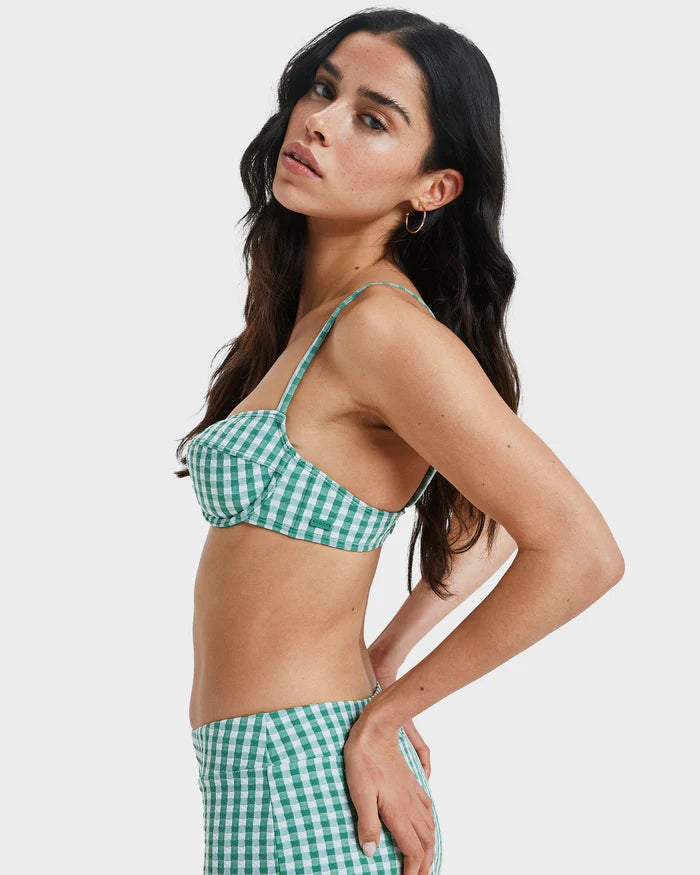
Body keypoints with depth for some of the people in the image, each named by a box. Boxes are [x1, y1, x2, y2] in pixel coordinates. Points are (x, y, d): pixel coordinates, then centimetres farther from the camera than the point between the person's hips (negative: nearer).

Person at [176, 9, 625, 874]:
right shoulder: (310, 318, 8)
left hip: (304, 783, -8)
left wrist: (383, 713, -14)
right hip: (261, 772, 8)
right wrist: (383, 657, 9)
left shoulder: (383, 326, -18)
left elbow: (580, 552, -22)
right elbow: (488, 523, 18)